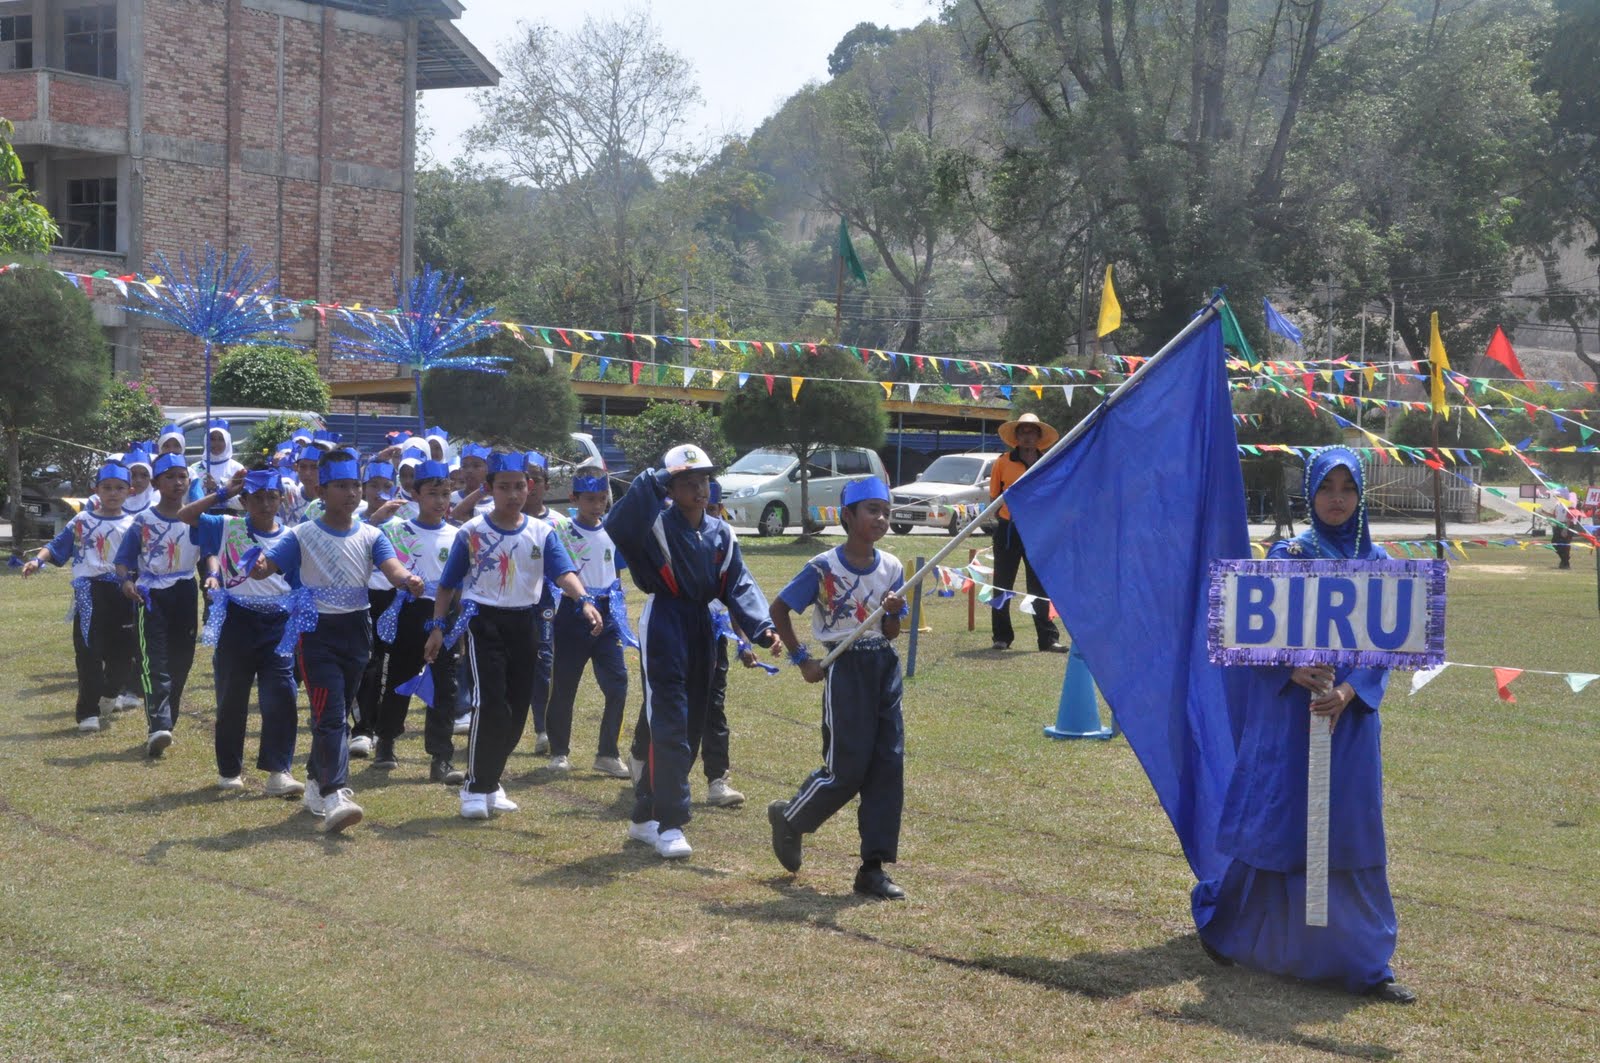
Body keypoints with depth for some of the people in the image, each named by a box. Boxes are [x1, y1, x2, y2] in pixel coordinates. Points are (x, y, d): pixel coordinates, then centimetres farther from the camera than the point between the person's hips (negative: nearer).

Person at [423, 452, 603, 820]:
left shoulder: (542, 533, 3)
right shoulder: (471, 533, -2)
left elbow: (563, 572, -12)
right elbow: (448, 584, 5)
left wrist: (584, 600, -30)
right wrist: (438, 627, -1)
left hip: (524, 624, 4)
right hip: (484, 621, -4)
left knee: (517, 708, 7)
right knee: (491, 703, -17)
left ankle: (490, 782, 25)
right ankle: (476, 789, -7)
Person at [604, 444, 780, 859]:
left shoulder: (720, 533, 10)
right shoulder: (658, 523, -8)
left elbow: (739, 586, 3)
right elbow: (617, 527, -29)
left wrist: (762, 628, -12)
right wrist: (652, 481, -32)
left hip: (702, 629, 7)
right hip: (663, 626, -7)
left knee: (689, 727, 13)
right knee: (670, 725, -11)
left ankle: (645, 816, 27)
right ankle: (669, 825, -9)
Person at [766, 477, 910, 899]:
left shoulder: (891, 568, 5)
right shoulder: (824, 567, -9)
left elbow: (892, 633, 9)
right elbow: (778, 609, -1)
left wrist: (892, 611, -13)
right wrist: (802, 659, -3)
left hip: (885, 666, 5)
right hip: (844, 669, -5)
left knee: (888, 766, 0)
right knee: (847, 769, -5)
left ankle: (873, 867, 6)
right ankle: (789, 819, 23)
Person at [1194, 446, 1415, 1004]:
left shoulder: (1376, 562, 6)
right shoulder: (1287, 554, -1)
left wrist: (1348, 692, -14)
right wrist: (1298, 675, -23)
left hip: (1352, 713, 3)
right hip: (1289, 713, -3)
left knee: (1352, 834, 5)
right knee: (1278, 826, 2)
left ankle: (1365, 963, 11)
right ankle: (1218, 919, 25)